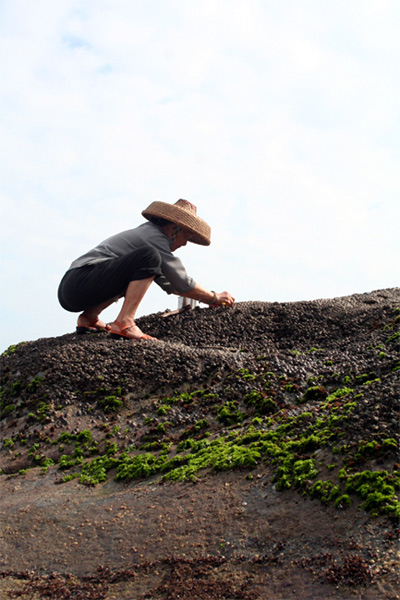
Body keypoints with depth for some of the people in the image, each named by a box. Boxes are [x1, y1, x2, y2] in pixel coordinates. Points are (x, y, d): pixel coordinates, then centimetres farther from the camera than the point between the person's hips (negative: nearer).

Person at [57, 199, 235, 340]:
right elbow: (183, 284, -6)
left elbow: (169, 284, 31)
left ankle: (89, 317, 15)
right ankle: (124, 323, -22)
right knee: (149, 258, -20)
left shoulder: (146, 232, 24)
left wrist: (206, 298, 30)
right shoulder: (154, 238, -6)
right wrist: (214, 298, 8)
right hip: (79, 285, -10)